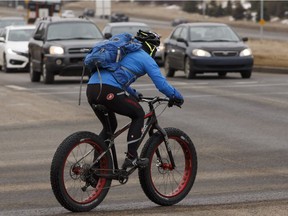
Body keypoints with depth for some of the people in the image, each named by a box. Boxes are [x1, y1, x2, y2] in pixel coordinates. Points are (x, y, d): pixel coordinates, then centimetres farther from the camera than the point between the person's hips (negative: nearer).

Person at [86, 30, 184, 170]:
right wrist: (177, 97, 20)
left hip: (91, 89, 8)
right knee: (138, 115, 12)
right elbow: (162, 84, 4)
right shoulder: (146, 58, 8)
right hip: (108, 91, -8)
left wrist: (134, 94, 51)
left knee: (110, 126, 25)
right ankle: (131, 158, 6)